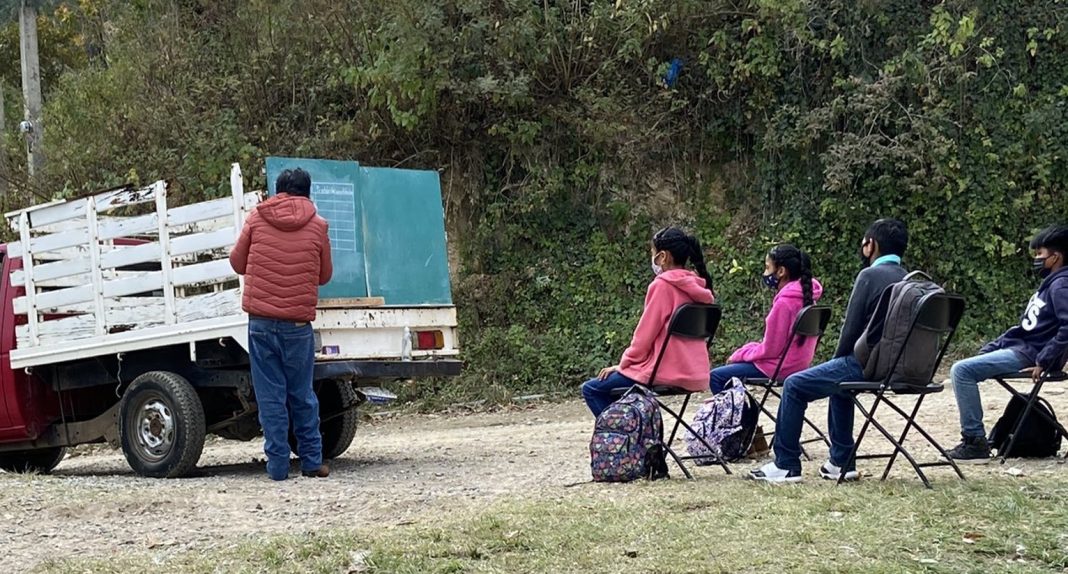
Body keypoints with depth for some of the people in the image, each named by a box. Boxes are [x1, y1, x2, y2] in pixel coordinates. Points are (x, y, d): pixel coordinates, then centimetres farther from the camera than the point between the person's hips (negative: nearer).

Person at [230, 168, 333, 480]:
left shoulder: (256, 219, 2)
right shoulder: (317, 226, 2)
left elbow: (238, 263, 11)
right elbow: (324, 276, 12)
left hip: (260, 322, 0)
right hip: (298, 325, 0)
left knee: (270, 396, 4)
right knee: (302, 396, 11)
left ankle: (278, 465, 4)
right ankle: (312, 462, 14)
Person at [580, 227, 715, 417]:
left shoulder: (662, 285, -14)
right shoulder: (697, 286, 10)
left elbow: (645, 334, -12)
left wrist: (624, 364, 3)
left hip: (665, 373, -9)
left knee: (592, 389, 4)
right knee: (612, 382, 27)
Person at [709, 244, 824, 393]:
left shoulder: (784, 302, -22)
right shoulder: (805, 294, 6)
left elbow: (769, 349, -18)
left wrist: (739, 355, -3)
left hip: (780, 366, -9)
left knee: (716, 377, -5)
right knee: (731, 366, 22)